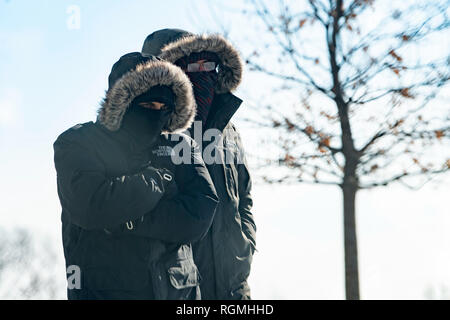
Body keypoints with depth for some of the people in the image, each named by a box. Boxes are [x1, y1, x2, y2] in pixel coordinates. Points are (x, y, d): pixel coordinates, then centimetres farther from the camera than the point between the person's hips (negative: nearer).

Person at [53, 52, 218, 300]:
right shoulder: (77, 144, -1)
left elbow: (200, 214, -8)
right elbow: (89, 207, -20)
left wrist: (126, 219, -15)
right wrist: (160, 178, -10)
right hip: (102, 291, -3)